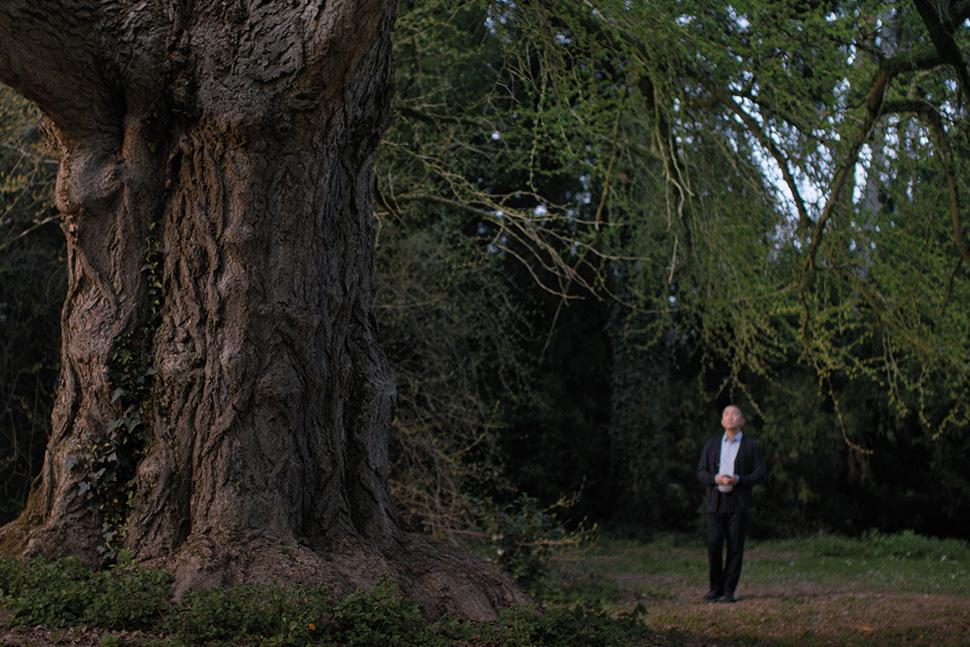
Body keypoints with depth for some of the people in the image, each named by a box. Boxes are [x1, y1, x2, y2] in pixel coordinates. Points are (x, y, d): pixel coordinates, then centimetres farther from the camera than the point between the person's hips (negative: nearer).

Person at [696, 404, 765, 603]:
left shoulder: (750, 446, 7)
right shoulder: (711, 445, 13)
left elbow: (759, 474, 1)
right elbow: (701, 472, 9)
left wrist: (738, 480, -15)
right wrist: (715, 479, -12)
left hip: (738, 503, -1)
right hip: (716, 502, 1)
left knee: (735, 547, -3)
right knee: (714, 545, -7)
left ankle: (729, 591, 4)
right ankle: (715, 588, 8)